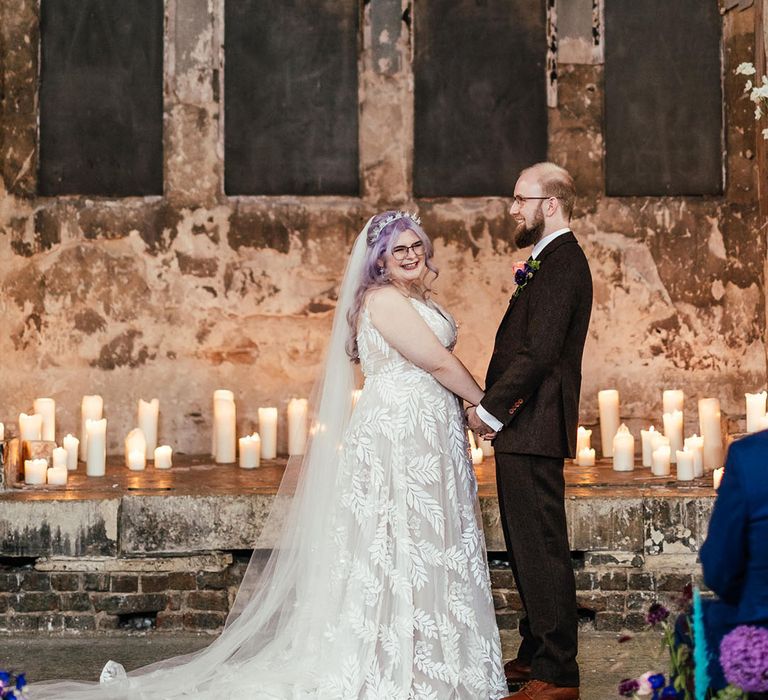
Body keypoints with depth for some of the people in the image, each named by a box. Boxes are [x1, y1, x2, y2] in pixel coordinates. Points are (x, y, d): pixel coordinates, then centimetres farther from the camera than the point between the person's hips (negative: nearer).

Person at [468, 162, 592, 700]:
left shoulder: (561, 263, -15)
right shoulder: (552, 260, 19)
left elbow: (538, 352, -21)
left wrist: (490, 409, -14)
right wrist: (495, 406, 12)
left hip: (534, 429, -11)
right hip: (524, 426, 11)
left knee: (542, 549, -7)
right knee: (528, 546, 17)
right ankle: (536, 655, 28)